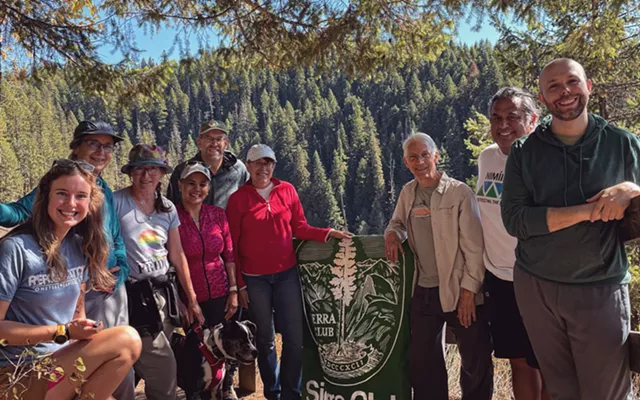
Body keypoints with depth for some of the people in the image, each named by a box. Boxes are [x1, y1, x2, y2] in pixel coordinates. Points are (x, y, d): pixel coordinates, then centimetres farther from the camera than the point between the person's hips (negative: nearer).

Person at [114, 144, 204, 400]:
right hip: (134, 295, -6)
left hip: (162, 293, 6)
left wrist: (191, 298, 12)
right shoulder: (116, 202, -10)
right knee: (163, 368, -5)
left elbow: (177, 255, 11)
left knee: (148, 367, 14)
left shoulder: (168, 208, 7)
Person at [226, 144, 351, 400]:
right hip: (255, 278, -1)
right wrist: (238, 284, -3)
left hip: (287, 273, 1)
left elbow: (300, 229, 4)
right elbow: (232, 246, -1)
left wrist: (327, 233, -13)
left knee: (294, 336, 2)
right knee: (265, 338, 11)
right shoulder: (238, 199, -2)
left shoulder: (287, 190, 2)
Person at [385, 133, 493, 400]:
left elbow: (474, 247, -12)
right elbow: (398, 222, 19)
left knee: (476, 362, 8)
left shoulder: (459, 192, -11)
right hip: (423, 291, 5)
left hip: (460, 291, -5)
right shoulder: (407, 193, 6)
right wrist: (392, 233, -4)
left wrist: (469, 289, -15)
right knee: (421, 361, 15)